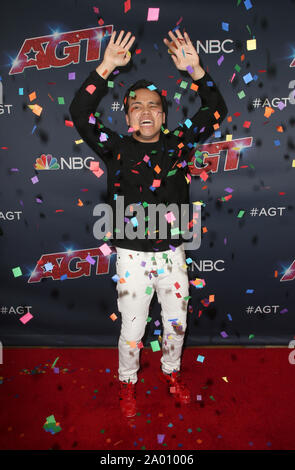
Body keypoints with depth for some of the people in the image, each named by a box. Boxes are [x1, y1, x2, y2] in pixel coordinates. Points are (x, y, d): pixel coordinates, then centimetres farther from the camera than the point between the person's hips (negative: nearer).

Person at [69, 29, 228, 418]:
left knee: (176, 322, 18)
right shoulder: (116, 148, -3)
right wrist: (105, 68, -20)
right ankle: (127, 382, 37)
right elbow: (80, 113, -13)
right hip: (132, 256, -2)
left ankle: (171, 371, 45)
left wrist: (195, 69, -11)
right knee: (132, 329, 10)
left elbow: (216, 111, 1)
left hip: (172, 253, 3)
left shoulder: (179, 143, 3)